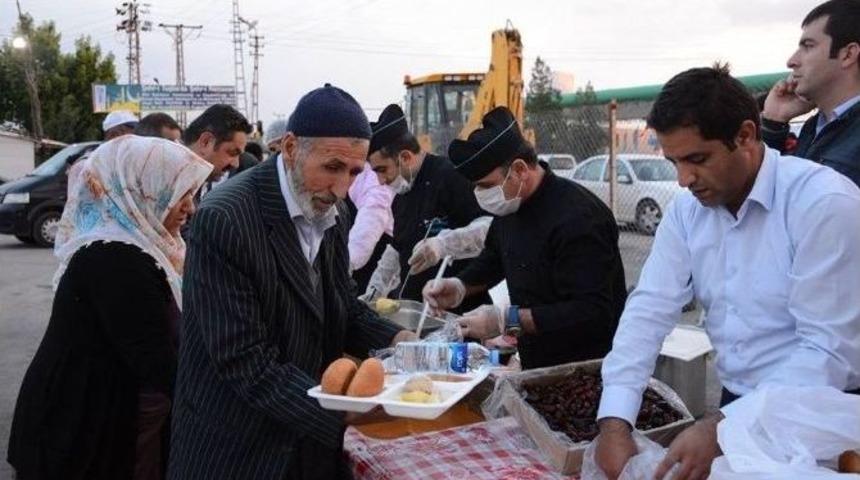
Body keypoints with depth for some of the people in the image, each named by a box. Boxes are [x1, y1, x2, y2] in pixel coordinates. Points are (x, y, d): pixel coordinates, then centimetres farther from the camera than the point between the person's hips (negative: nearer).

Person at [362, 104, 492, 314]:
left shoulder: (451, 178, -16)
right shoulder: (401, 194, 13)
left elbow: (491, 227, -25)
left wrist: (442, 245, -36)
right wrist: (373, 292, 17)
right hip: (412, 306, 8)